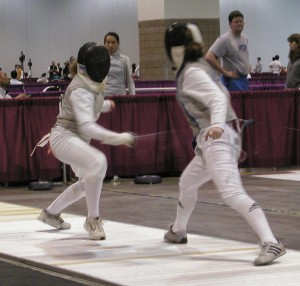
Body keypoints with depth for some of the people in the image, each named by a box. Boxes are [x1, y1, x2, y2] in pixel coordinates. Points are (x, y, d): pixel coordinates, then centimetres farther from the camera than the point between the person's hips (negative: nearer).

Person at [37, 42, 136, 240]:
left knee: (90, 182, 22)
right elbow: (87, 127, -36)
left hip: (77, 140, 10)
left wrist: (105, 105, 21)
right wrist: (118, 138, -42)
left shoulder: (93, 82, 3)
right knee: (98, 163, -34)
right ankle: (93, 219, -23)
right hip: (64, 137, -10)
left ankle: (51, 213, 38)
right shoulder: (80, 90, -25)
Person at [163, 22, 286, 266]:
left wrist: (216, 125, -44)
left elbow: (219, 99, -25)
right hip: (217, 138, 10)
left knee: (232, 193, -26)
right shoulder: (200, 67, 16)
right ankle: (178, 231, 50)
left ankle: (271, 243, -40)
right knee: (187, 183, 30)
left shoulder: (192, 72, -11)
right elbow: (220, 96, 26)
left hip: (217, 139, -10)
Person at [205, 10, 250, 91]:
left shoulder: (245, 38, 15)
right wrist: (225, 72, -19)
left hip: (244, 79, 8)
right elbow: (209, 57, -20)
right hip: (233, 81, -8)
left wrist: (247, 65, 14)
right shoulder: (224, 39, -11)